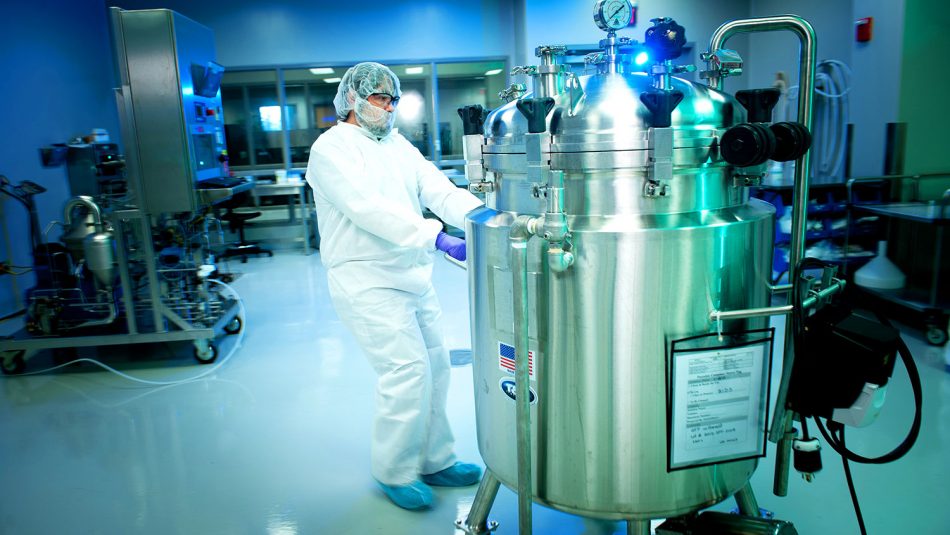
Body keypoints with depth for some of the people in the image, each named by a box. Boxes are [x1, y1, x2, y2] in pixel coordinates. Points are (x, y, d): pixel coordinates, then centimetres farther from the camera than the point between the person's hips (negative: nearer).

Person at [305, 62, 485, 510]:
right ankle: (394, 472, 11)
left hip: (414, 275, 8)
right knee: (406, 370, -10)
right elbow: (371, 209, -25)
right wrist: (438, 238, -34)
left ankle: (435, 461, 27)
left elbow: (438, 189, 2)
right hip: (367, 282, -7)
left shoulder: (398, 144, 14)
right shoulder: (332, 148, -9)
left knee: (434, 367, 11)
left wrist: (479, 213, -18)